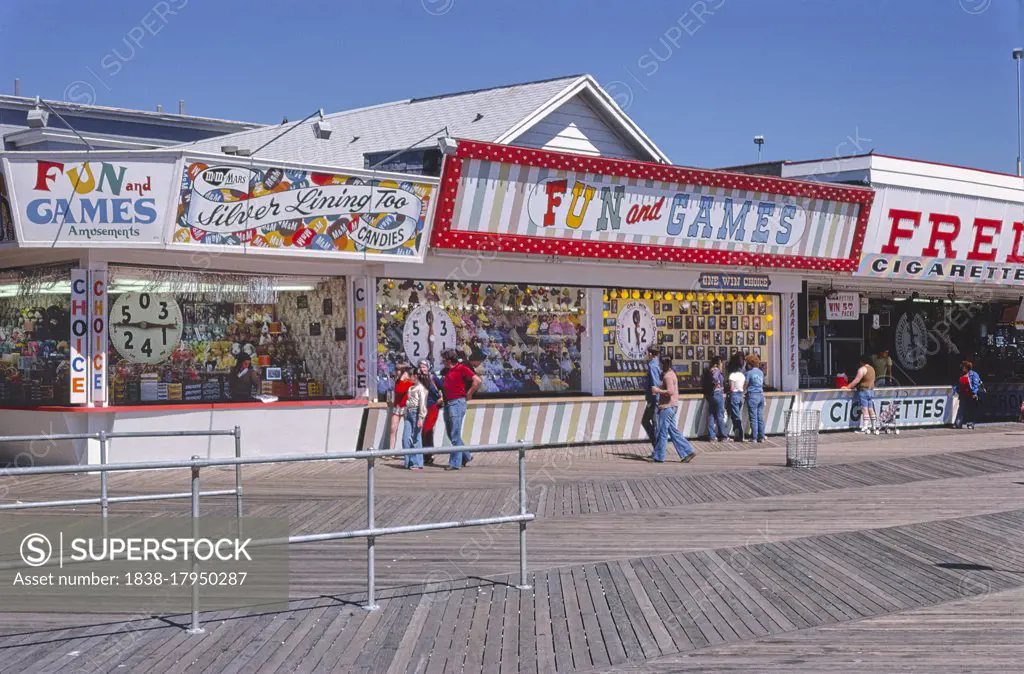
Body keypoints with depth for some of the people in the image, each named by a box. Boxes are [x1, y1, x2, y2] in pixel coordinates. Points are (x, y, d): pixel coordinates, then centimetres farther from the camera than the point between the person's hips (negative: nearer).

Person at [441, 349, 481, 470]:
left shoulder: (461, 369, -8)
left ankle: (455, 463, -4)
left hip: (457, 403, -9)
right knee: (450, 434, 12)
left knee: (455, 435, -7)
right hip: (447, 403, 9)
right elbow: (442, 385, 33)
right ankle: (466, 457, 23)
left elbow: (477, 380, -13)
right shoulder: (444, 371, 15)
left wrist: (468, 395, -8)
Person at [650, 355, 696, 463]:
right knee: (673, 431, 11)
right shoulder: (671, 374, 16)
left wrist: (658, 391, -15)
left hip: (667, 406, -10)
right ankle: (687, 452, 9)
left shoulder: (668, 376, -15)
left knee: (662, 431, -3)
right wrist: (658, 390, 15)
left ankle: (659, 457, 3)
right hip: (671, 406, 10)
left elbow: (670, 391, -25)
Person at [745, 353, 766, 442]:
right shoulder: (761, 372, 10)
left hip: (753, 396, -6)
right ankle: (761, 437, 9)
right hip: (761, 395, 6)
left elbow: (745, 385, -2)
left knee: (753, 418, -3)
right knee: (760, 418, 8)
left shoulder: (749, 372, -8)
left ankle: (754, 438, -3)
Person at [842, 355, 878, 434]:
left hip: (863, 390, -9)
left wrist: (848, 387, -14)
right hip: (871, 390, 9)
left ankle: (864, 428, -15)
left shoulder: (862, 369, -12)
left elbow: (857, 380, -17)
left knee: (864, 410, -11)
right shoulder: (872, 369, 16)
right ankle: (874, 427, 13)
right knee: (871, 409, 11)